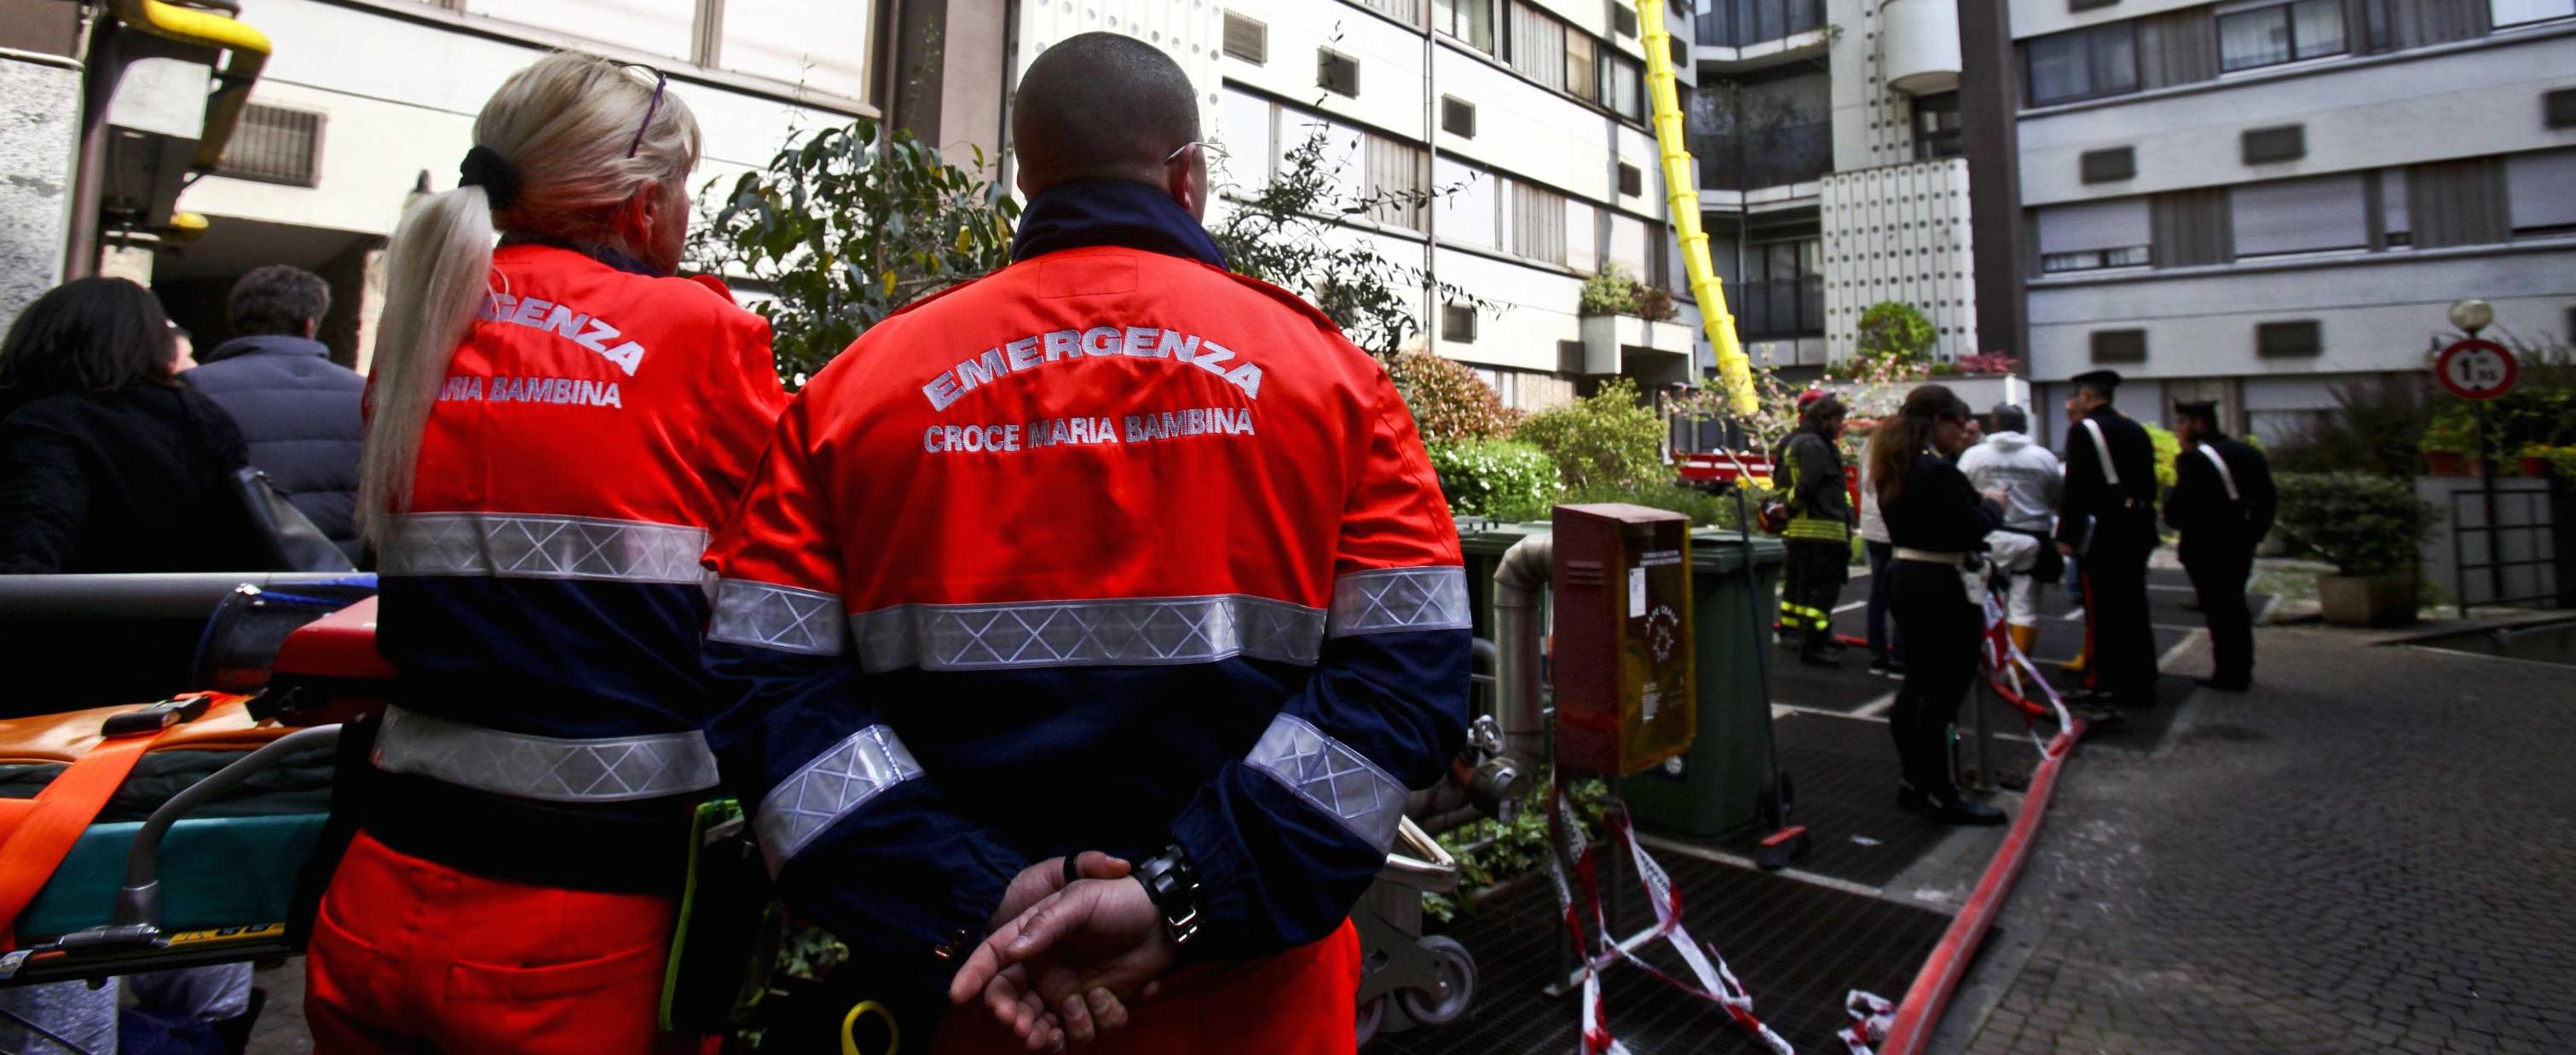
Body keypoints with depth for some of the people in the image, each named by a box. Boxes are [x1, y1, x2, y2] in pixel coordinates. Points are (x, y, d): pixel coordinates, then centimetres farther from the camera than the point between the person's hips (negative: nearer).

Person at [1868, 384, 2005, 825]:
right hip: (1943, 587, -10)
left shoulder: (1898, 468, 10)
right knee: (1942, 691, -1)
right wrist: (1993, 505, -1)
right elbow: (1973, 528, -20)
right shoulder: (1938, 471, -21)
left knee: (1917, 685, 17)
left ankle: (1913, 780, 28)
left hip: (1906, 578, 10)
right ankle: (1939, 794, 8)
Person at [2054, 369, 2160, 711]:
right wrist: (2142, 523, 21)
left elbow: (2075, 488, -14)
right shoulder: (2136, 430, 13)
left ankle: (2104, 687, 1)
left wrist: (2066, 535, -10)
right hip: (2138, 529, 7)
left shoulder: (2083, 430, -9)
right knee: (2134, 608, 13)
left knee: (2102, 610, -2)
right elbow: (2149, 483, 15)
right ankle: (2140, 685, 20)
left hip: (2103, 530, -7)